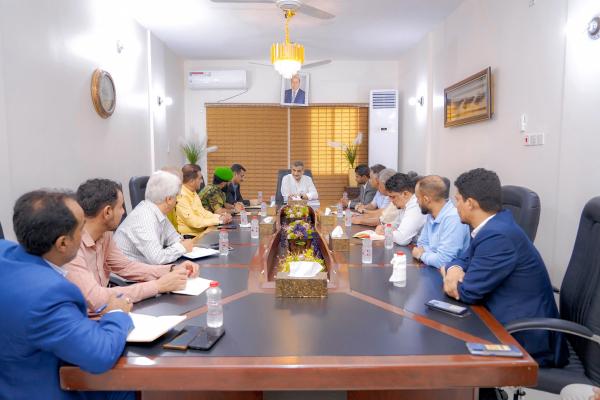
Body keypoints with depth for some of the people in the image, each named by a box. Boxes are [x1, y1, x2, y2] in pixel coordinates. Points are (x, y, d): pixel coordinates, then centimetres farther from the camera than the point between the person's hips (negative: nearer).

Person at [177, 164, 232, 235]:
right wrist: (219, 220, -16)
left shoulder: (193, 193, 10)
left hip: (200, 232, 8)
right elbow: (193, 222, -22)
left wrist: (220, 217, -2)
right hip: (189, 236, -8)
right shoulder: (181, 196, -18)